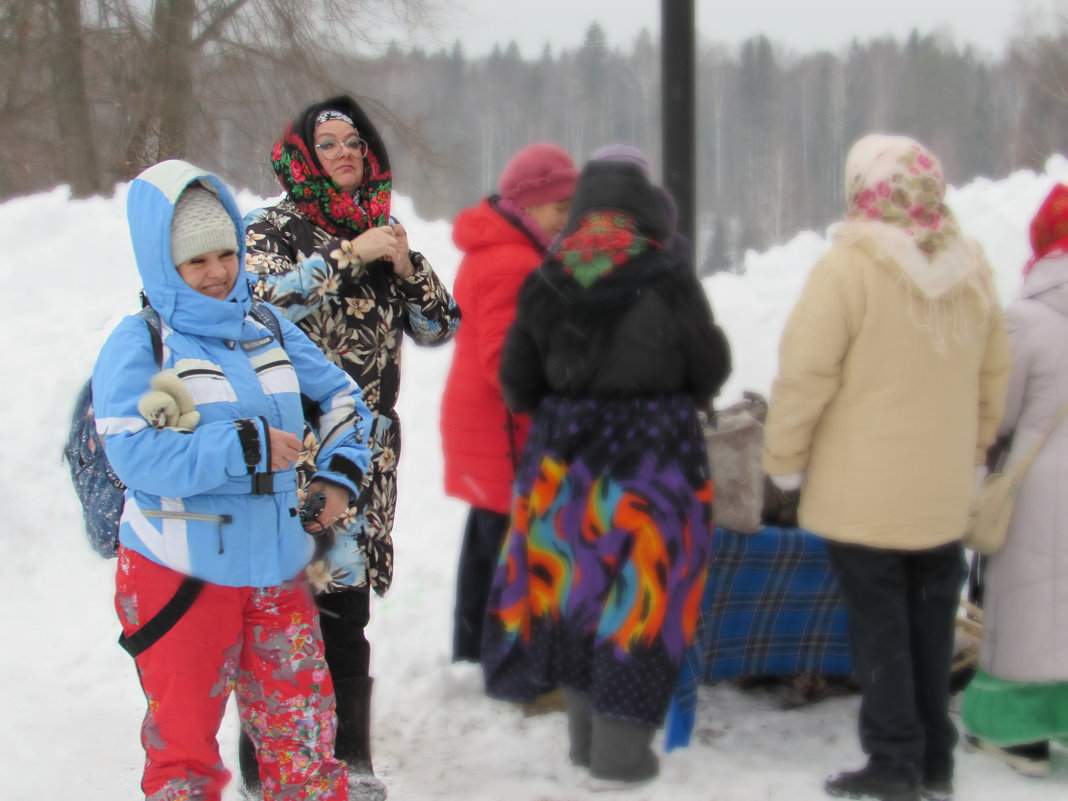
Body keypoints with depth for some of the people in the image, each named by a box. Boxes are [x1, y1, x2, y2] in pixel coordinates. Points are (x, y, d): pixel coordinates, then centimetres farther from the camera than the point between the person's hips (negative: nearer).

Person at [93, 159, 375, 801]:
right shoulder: (137, 344, -8)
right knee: (185, 738, 6)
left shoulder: (269, 332, 9)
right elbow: (135, 455, -22)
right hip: (179, 574, -5)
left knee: (301, 727, 10)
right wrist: (249, 448, -20)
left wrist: (340, 474, 5)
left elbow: (342, 398, 20)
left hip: (279, 569, 5)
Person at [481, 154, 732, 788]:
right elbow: (711, 366, -1)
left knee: (578, 582, 15)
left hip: (564, 457, 4)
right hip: (654, 453, -4)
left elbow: (518, 382, 3)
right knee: (640, 593, 4)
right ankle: (621, 752, 7)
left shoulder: (545, 284, -2)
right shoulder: (668, 281, -12)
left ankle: (586, 735, 26)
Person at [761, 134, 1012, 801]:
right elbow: (995, 373, 11)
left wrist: (784, 459, -4)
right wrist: (973, 450, 23)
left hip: (862, 489, -5)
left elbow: (806, 372, -15)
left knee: (879, 624, 4)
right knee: (930, 621, 15)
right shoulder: (972, 269, 3)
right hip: (943, 493, 5)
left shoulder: (848, 267, -16)